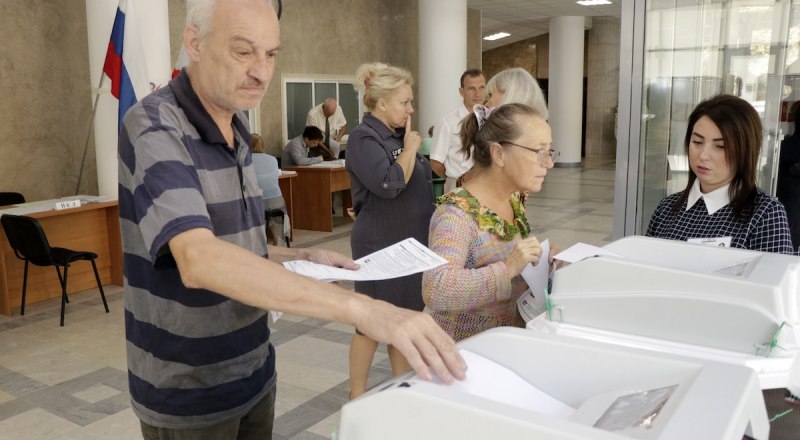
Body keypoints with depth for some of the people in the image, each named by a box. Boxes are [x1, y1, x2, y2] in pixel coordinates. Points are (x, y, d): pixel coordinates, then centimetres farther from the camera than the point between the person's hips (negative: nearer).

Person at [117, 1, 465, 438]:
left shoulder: (236, 133, 5)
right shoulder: (154, 126, -21)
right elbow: (198, 259, -38)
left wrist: (301, 258, -2)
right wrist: (361, 308, -45)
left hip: (253, 375, 7)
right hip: (188, 395, -7)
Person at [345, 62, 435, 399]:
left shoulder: (398, 136, 11)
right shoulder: (364, 138, -14)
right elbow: (389, 184, -26)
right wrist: (411, 148, -14)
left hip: (411, 242, 8)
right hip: (380, 245, -8)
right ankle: (357, 398, 18)